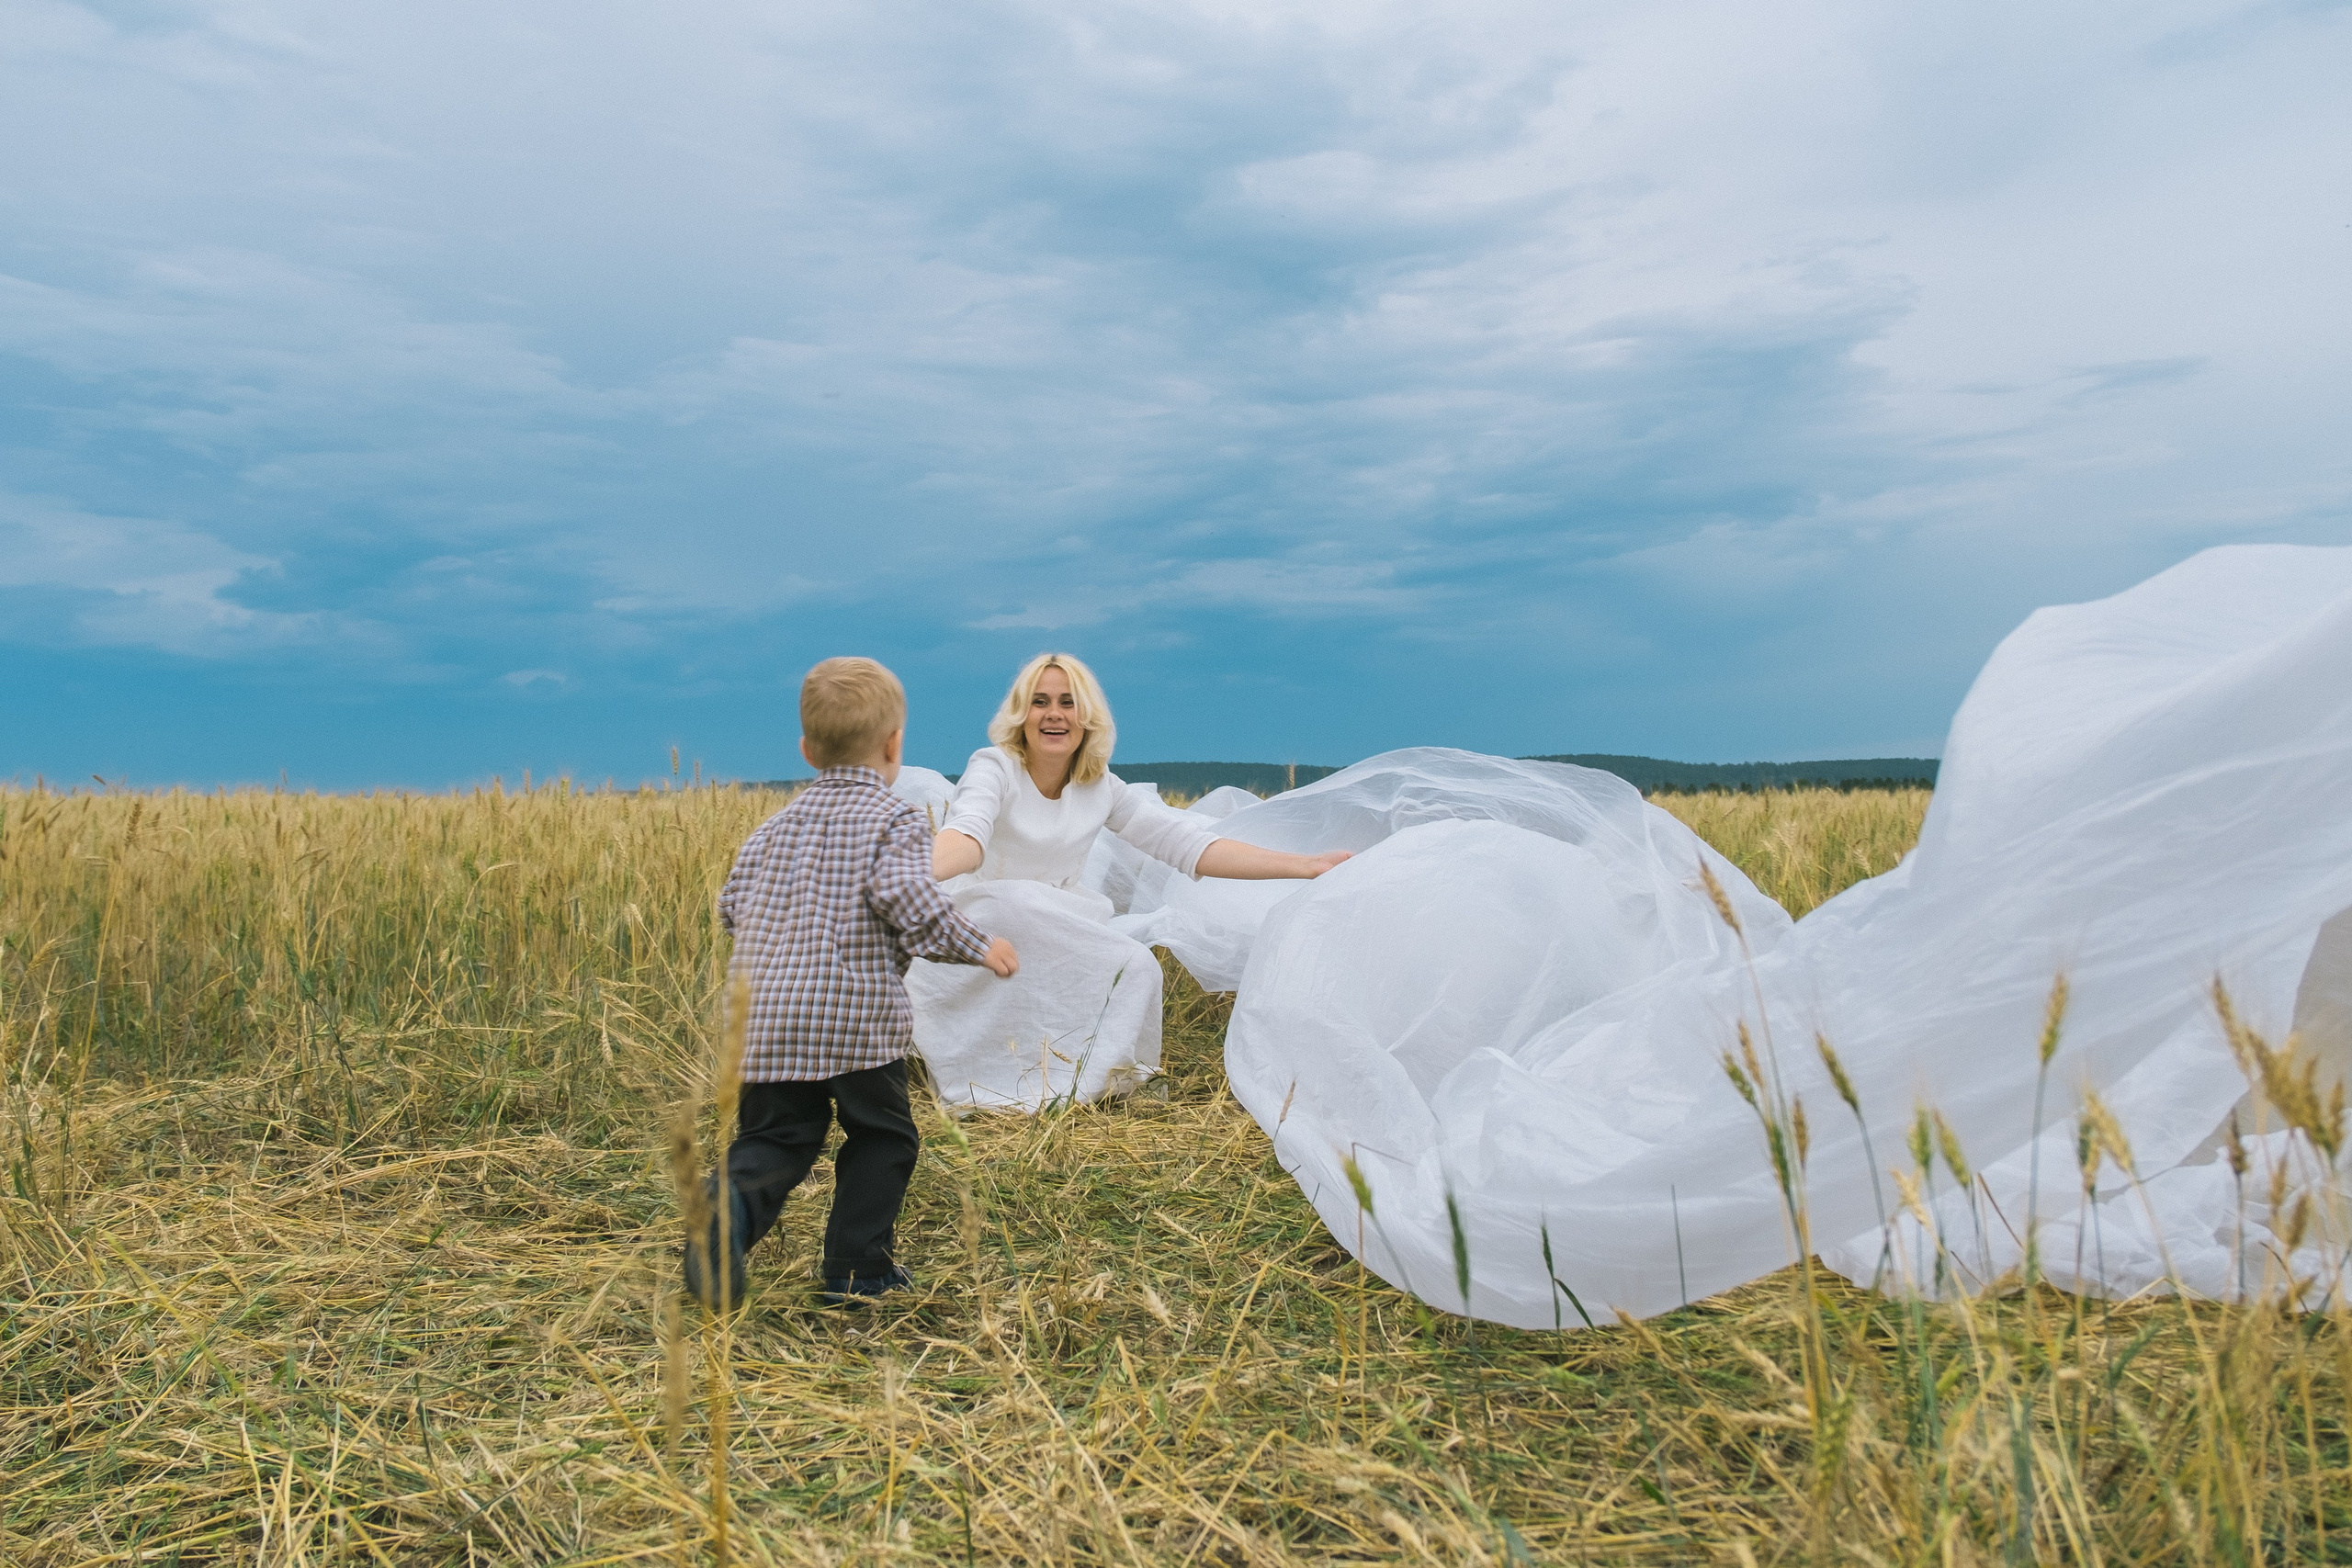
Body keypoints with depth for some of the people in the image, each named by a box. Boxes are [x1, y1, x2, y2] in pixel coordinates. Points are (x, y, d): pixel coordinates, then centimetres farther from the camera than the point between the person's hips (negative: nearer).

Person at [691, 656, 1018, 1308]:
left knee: (775, 1136, 13)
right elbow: (907, 898, -19)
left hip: (765, 1016, 5)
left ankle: (734, 1199, -17)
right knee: (881, 1136, 15)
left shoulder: (779, 823, 15)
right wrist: (979, 947, -7)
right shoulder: (896, 820, -3)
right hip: (857, 1015, -4)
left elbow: (731, 904, 15)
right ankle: (859, 1268, 16)